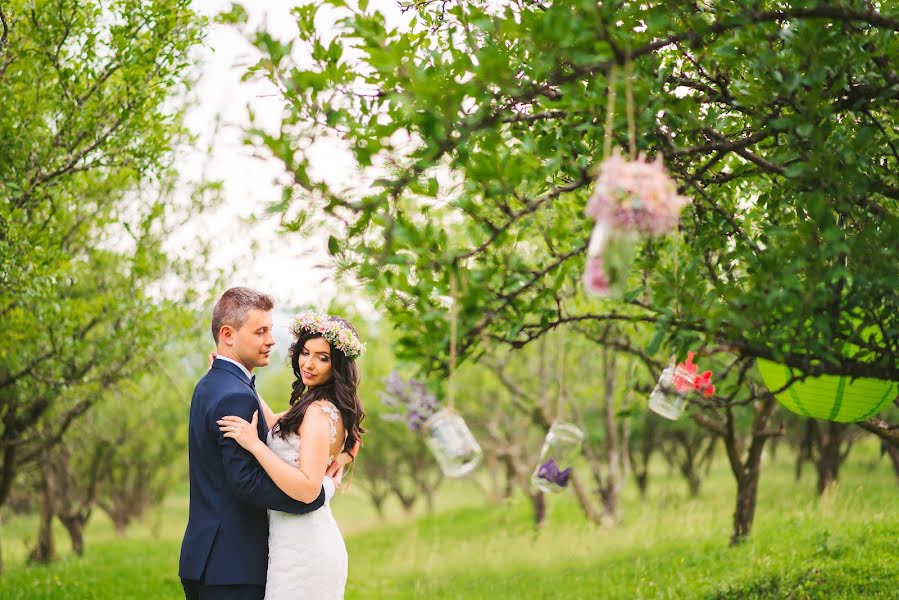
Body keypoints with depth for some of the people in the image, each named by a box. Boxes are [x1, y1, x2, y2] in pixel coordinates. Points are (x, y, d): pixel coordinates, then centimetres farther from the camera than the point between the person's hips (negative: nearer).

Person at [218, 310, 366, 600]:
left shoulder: (320, 412, -19)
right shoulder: (319, 405, 11)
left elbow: (308, 489, -27)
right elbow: (274, 424, 28)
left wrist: (254, 444, -26)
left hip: (302, 549, -10)